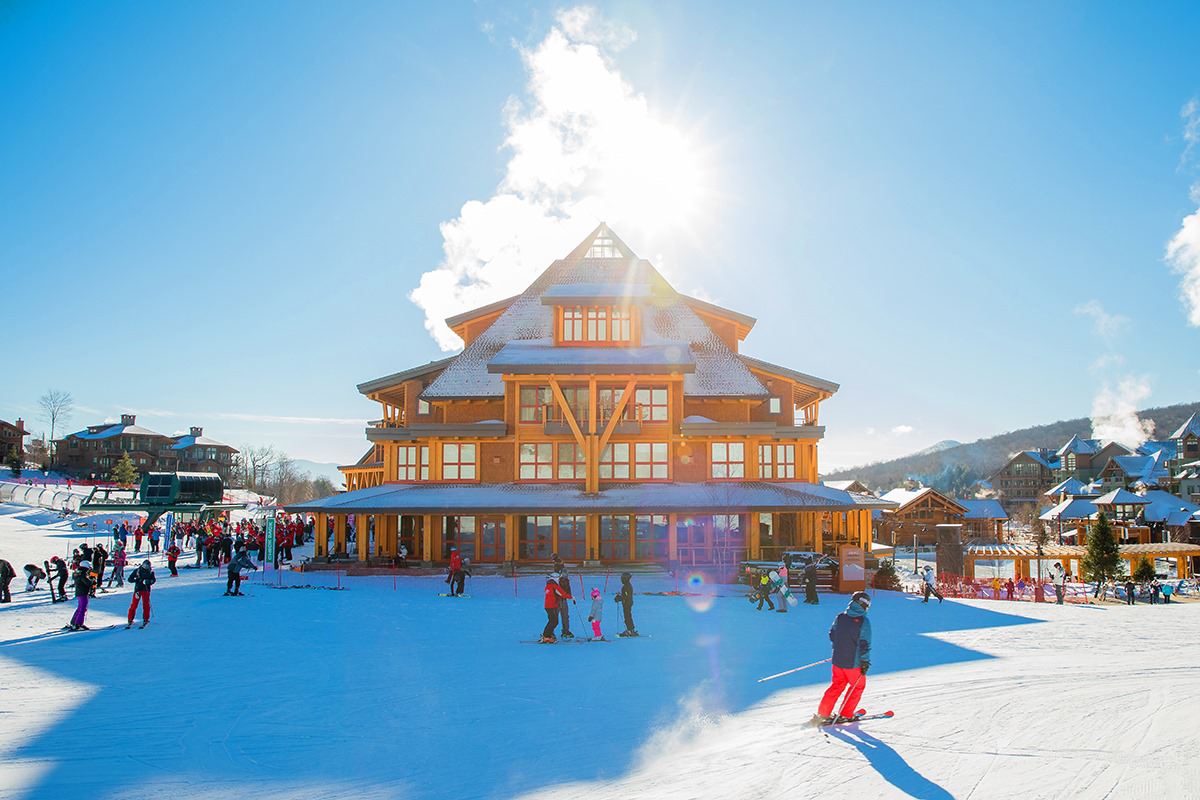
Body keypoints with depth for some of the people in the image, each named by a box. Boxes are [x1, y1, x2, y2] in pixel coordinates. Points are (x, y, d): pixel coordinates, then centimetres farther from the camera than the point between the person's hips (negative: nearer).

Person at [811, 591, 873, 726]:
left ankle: (822, 714, 12)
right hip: (853, 662, -5)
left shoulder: (840, 617, 1)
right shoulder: (863, 621, -15)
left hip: (837, 660, 5)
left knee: (837, 685, 18)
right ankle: (846, 715, 17)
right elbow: (865, 643, -15)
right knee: (858, 686, 17)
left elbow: (832, 635, 13)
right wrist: (865, 661, -8)